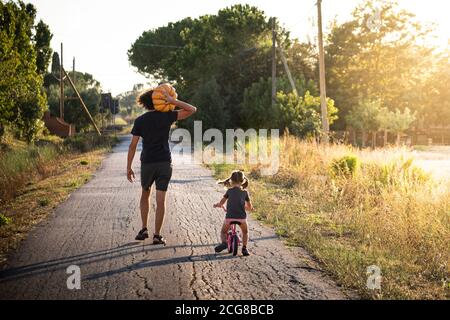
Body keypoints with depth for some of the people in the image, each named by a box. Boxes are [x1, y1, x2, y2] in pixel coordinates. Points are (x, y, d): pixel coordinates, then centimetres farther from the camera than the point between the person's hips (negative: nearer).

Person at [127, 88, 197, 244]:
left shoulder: (140, 121, -2)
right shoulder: (167, 116, -3)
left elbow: (133, 146, -3)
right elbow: (192, 110, -1)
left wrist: (129, 168, 3)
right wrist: (172, 101, -9)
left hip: (147, 163, 1)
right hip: (165, 163, -1)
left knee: (145, 195, 21)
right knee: (160, 200, 1)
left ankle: (144, 230, 19)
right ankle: (157, 235, 2)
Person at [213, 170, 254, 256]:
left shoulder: (229, 191, 7)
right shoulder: (245, 192, 10)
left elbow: (221, 203, 5)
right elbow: (250, 207, 14)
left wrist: (217, 205, 27)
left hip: (229, 217, -1)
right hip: (242, 217, 1)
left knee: (223, 232, 20)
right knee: (245, 232, 27)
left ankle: (224, 243, -7)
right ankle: (244, 248, 13)